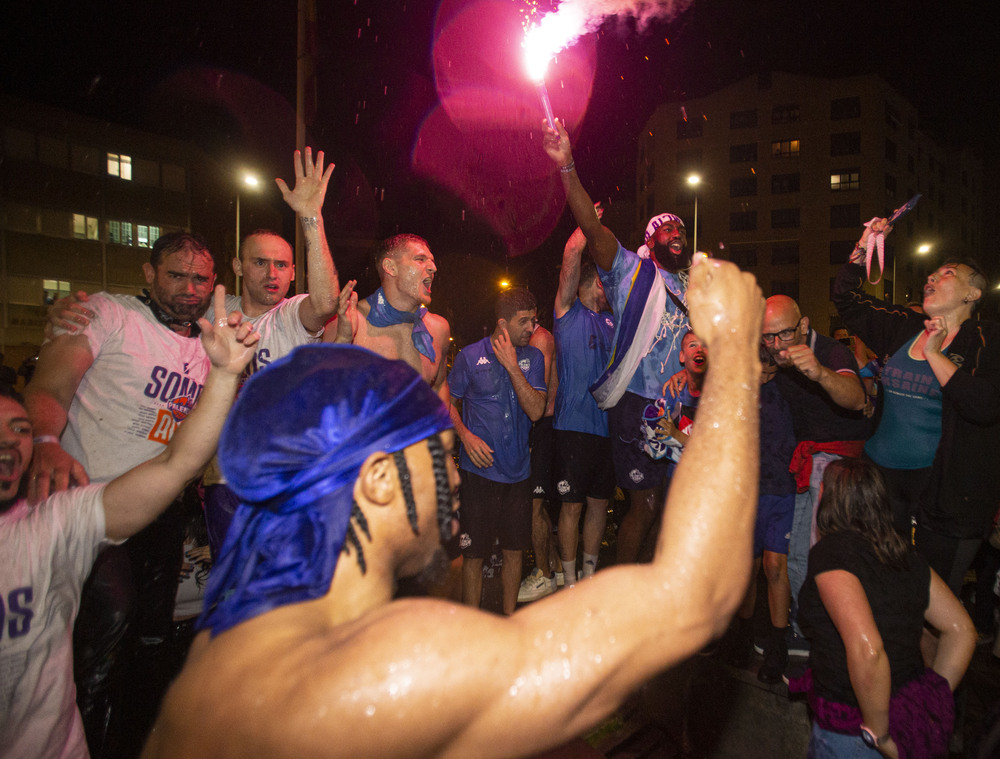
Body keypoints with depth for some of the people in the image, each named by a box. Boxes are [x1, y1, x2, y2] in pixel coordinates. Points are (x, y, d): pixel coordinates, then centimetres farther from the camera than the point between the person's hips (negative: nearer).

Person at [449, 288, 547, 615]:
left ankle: (509, 617, 32)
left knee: (514, 550, 13)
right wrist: (466, 435, -12)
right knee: (474, 554, 4)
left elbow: (536, 411, -8)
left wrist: (512, 366, -14)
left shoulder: (533, 357, 3)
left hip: (518, 471, 3)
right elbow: (448, 403, 5)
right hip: (480, 470, -3)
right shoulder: (470, 356, -4)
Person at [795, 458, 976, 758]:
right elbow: (962, 630, 7)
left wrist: (878, 732, -17)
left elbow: (866, 651, -30)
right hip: (910, 714, 6)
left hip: (850, 732, -6)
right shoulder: (905, 554, 2)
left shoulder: (829, 550, -20)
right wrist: (931, 703, 10)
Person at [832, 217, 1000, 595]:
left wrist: (935, 354, -16)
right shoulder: (904, 327, 7)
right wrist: (862, 249, 3)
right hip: (880, 475, 4)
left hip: (945, 488, -4)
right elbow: (847, 300, 13)